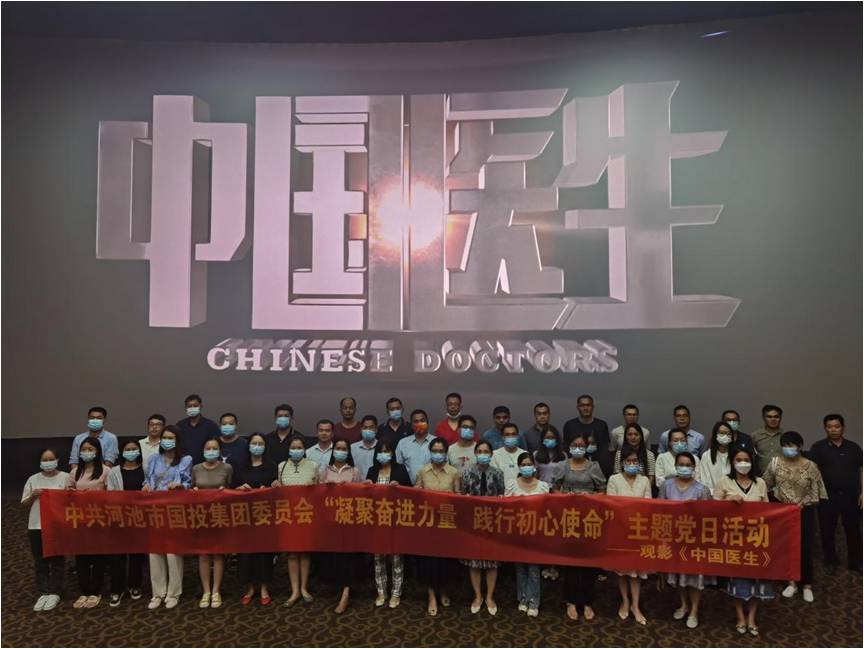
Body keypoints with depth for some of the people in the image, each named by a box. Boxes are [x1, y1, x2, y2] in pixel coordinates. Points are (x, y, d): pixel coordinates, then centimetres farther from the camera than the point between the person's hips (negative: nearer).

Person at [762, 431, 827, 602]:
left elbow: (815, 492, -6)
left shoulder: (810, 466, -10)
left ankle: (807, 585, 19)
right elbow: (765, 484, 3)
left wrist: (801, 503, -14)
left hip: (805, 511, -2)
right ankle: (792, 582, 21)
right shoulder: (775, 463, -5)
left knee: (805, 547, 3)